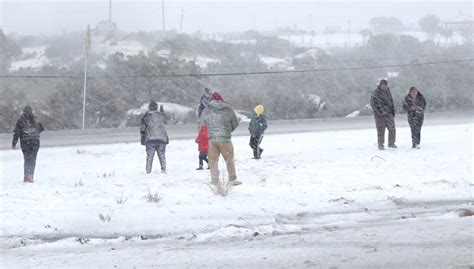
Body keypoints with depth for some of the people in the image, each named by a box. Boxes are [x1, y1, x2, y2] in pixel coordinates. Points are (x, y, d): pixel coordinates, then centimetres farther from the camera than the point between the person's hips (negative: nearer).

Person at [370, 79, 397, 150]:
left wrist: (393, 112, 16)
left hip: (389, 114, 5)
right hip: (380, 115, -5)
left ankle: (391, 143, 14)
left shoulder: (388, 92, 11)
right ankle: (380, 145, 8)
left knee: (392, 129, 2)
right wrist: (381, 111, -19)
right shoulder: (376, 93, -9)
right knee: (381, 130, -2)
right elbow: (373, 104, -14)